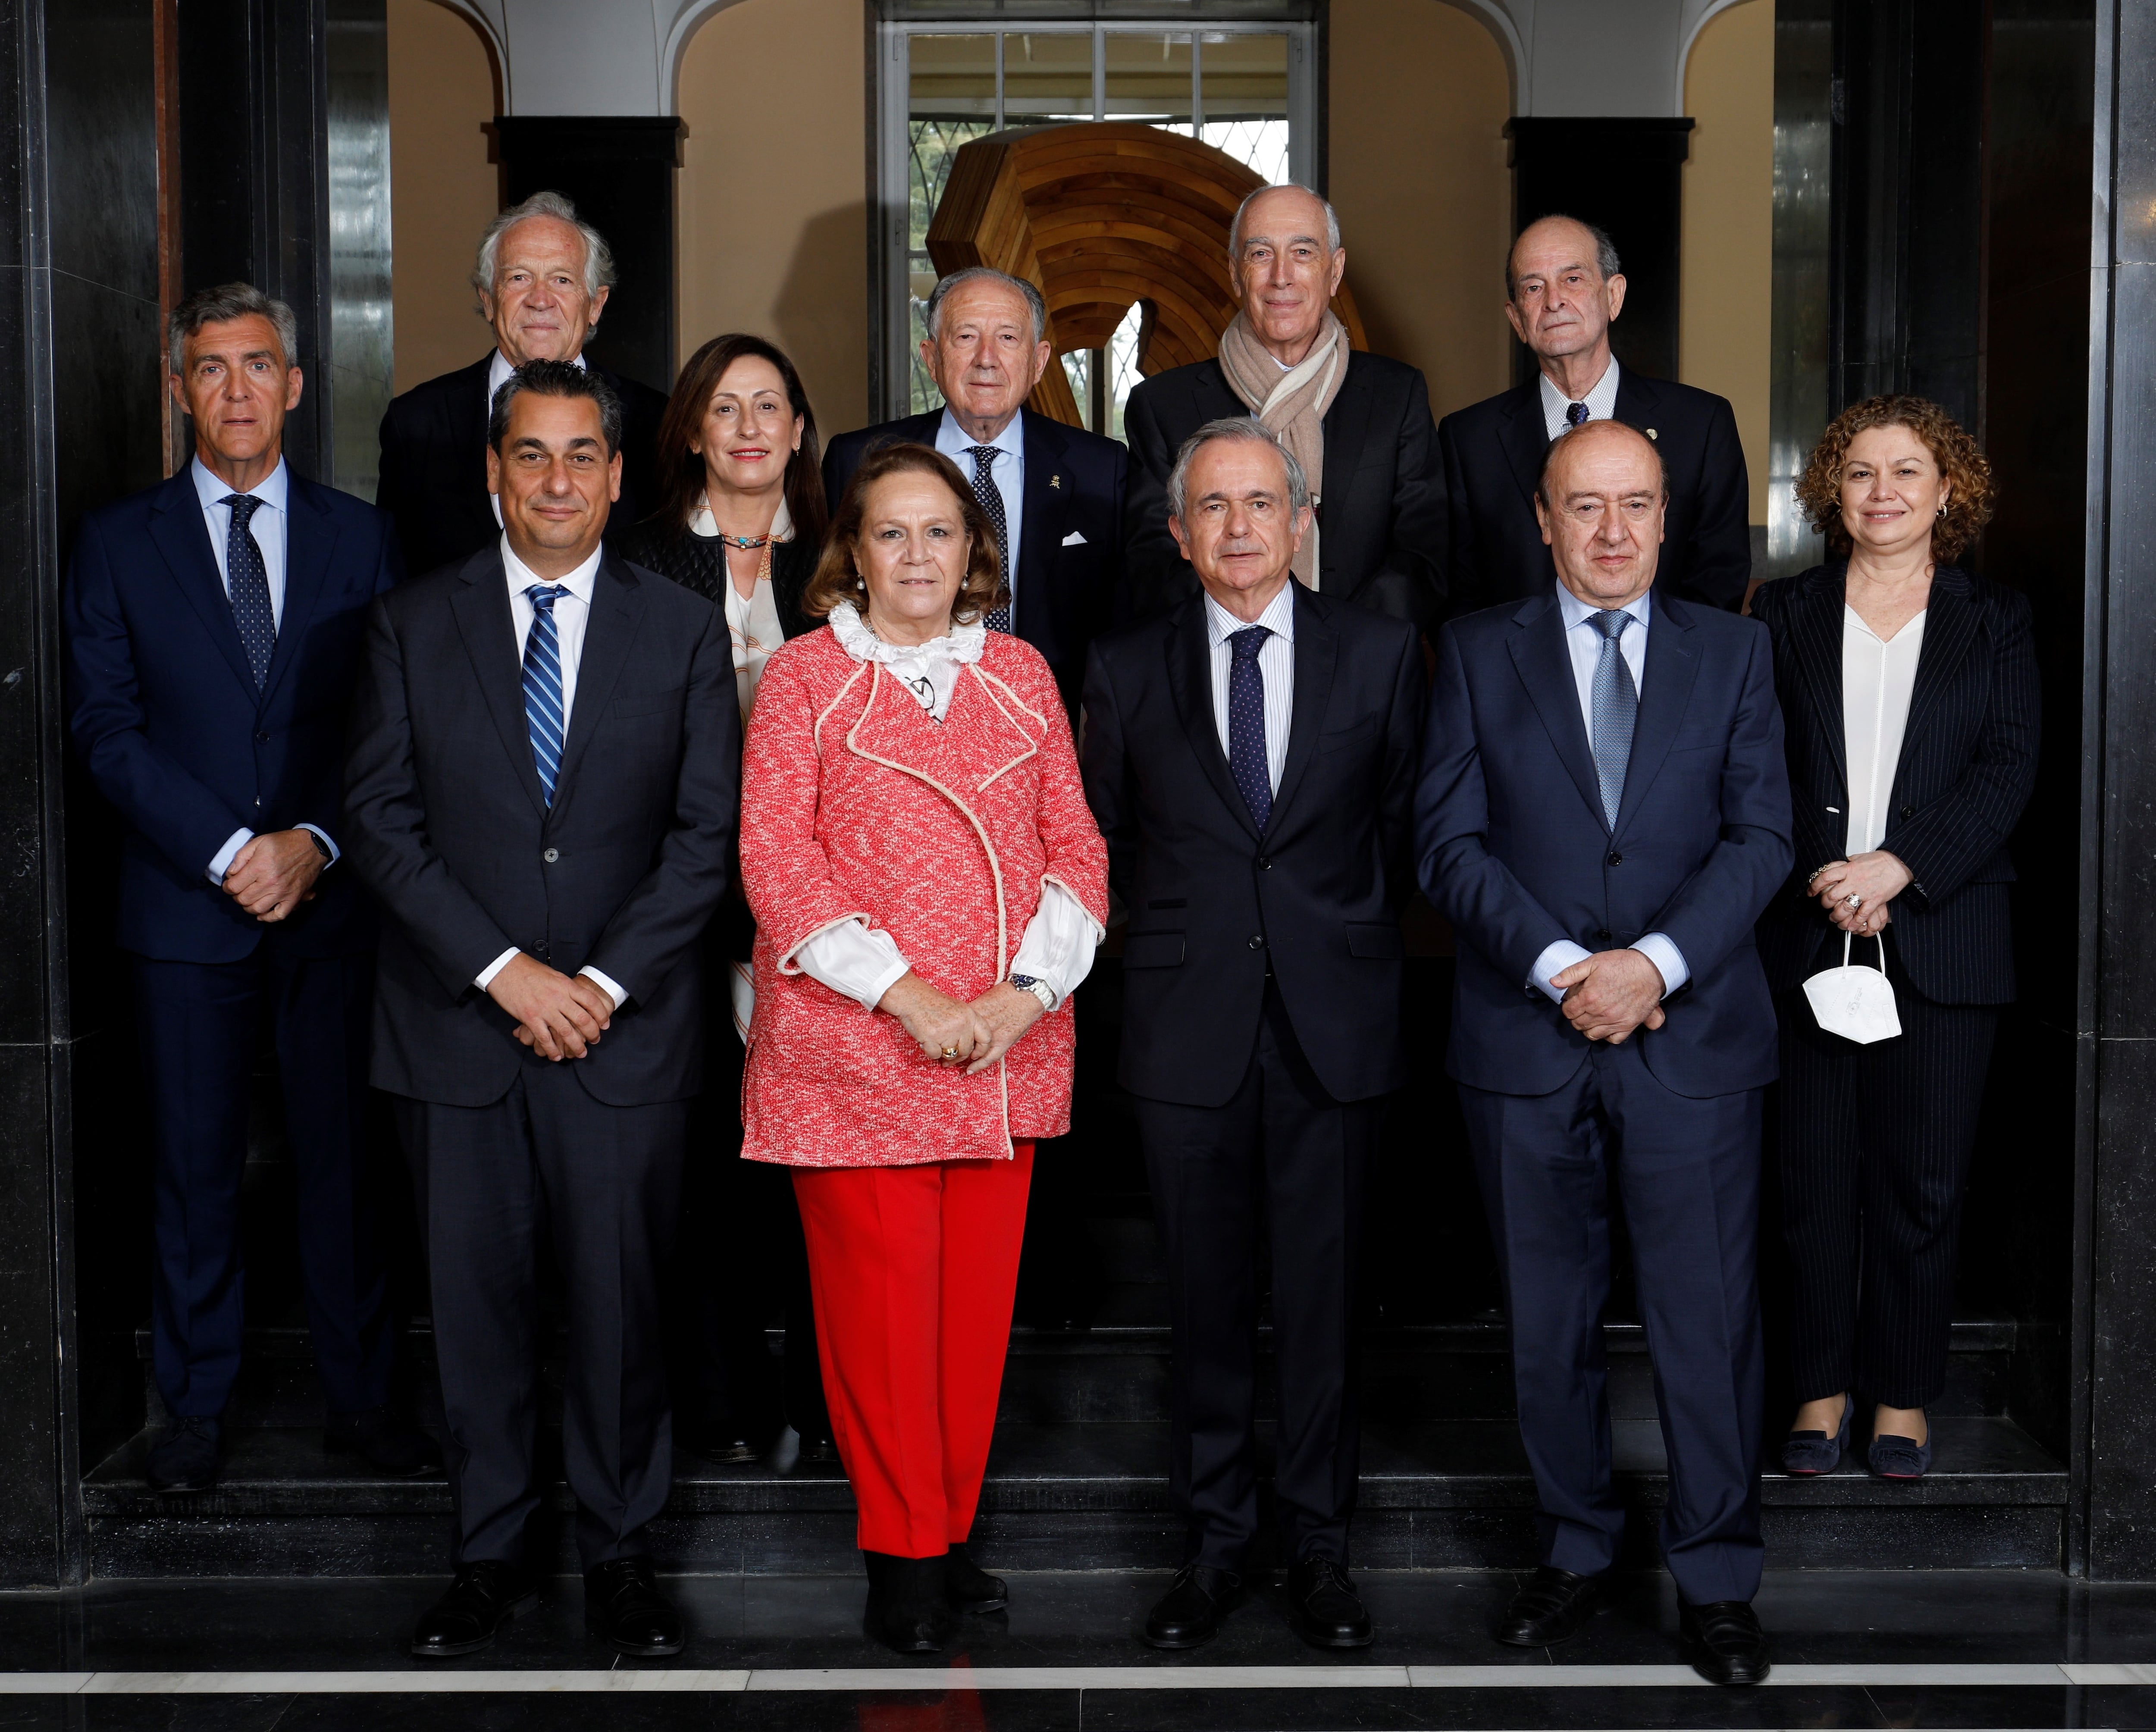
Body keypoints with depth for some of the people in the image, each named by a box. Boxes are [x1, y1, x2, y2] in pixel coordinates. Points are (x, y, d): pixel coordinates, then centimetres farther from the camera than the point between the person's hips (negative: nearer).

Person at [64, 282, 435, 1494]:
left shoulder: (361, 538, 7)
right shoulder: (120, 544, 5)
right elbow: (109, 731, -1)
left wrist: (314, 842, -11)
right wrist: (226, 852, -11)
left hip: (333, 900, 1)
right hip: (186, 906, 0)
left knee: (347, 1156, 5)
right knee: (197, 1167, 6)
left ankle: (364, 1395, 17)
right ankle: (199, 1407, 18)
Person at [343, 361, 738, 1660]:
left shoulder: (685, 632, 5)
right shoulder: (413, 626, 5)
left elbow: (708, 835, 1)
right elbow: (383, 820, -1)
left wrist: (607, 982, -10)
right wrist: (503, 968, -11)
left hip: (628, 1030, 0)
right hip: (457, 1026, 1)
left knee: (622, 1301, 4)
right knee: (478, 1302, 7)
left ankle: (623, 1555, 19)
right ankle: (493, 1553, 21)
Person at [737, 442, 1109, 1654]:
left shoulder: (1021, 673, 12)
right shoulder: (806, 675, 3)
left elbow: (1077, 840, 9)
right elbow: (777, 855, -5)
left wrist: (1028, 988, -7)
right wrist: (909, 995, -13)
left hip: (1008, 1046, 3)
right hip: (851, 1047, -3)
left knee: (979, 1293, 6)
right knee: (880, 1294, -2)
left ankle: (952, 1534, 18)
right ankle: (905, 1552, 10)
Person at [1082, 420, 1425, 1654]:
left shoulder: (1382, 654, 3)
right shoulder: (1130, 670, 4)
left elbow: (1404, 818, 10)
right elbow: (1107, 833, 14)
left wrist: (1356, 939, 8)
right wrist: (1182, 934, 9)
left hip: (1334, 1026, 0)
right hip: (1191, 1029, 1)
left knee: (1324, 1298, 6)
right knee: (1207, 1299, 7)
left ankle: (1319, 1540, 19)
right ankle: (1216, 1539, 20)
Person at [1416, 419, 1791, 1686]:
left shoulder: (1733, 651, 8)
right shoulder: (1480, 652, 6)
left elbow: (1761, 836, 0)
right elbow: (1451, 841, -1)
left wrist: (1657, 962, -14)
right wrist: (1557, 966, -14)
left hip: (1693, 1038, 0)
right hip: (1526, 1043, 1)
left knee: (1710, 1316, 1)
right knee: (1550, 1319, 9)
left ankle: (1718, 1577, 14)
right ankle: (1579, 1547, 25)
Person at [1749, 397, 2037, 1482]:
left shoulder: (1994, 621, 8)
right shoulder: (1786, 615, 9)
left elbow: (2009, 771, -2)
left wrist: (1898, 865, -14)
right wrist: (1824, 884, -11)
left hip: (1940, 937, 0)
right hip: (1807, 936, 0)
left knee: (1922, 1180, 3)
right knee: (1815, 1177, 4)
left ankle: (1903, 1394, 16)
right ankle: (1822, 1388, 17)